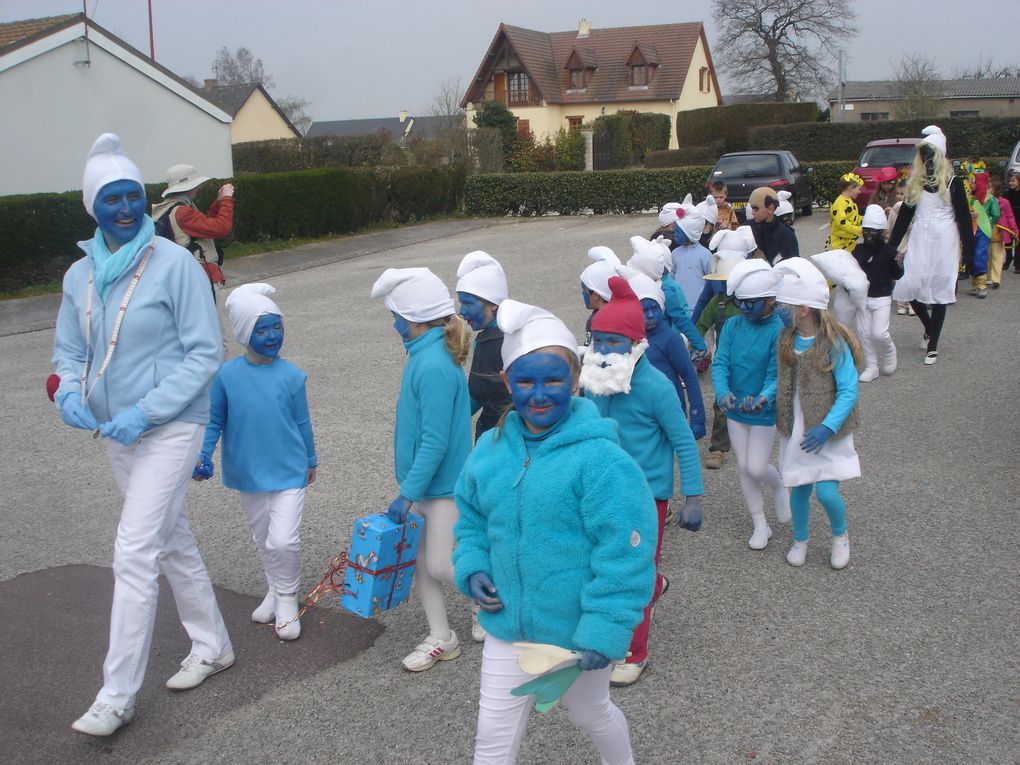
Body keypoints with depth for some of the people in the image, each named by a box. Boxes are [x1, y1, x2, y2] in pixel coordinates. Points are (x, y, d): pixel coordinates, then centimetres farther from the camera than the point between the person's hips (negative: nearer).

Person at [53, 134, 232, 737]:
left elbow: (205, 353, -14)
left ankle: (118, 696, 3)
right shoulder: (80, 275, 4)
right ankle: (212, 646, 36)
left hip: (171, 426, -6)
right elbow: (68, 350, 14)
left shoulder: (175, 263, -14)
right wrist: (70, 392, -8)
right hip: (117, 431, 7)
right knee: (173, 539, 18)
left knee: (134, 555, -8)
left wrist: (146, 411, -20)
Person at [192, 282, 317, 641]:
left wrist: (310, 460, 12)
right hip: (248, 473, 2)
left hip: (289, 471, -2)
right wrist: (203, 455, -14)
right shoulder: (227, 375, -10)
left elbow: (302, 423, 1)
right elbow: (214, 421, 0)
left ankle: (287, 599, 12)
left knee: (284, 541, -11)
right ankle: (275, 590, 40)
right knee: (262, 539, 18)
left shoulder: (292, 376, -11)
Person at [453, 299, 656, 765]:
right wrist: (472, 568, -4)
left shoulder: (601, 459, -22)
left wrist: (604, 632, -23)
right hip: (508, 626, 4)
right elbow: (471, 519, 12)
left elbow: (625, 556, -22)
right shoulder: (491, 448, -3)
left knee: (590, 714, 24)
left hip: (576, 633, -4)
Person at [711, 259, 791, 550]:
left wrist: (763, 398, -41)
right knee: (743, 468, 11)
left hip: (765, 412, -4)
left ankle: (780, 487, 33)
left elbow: (776, 374, -22)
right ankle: (760, 525, 29)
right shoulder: (732, 326, -4)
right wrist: (722, 392, -31)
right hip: (735, 410, 5)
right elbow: (720, 363, -11)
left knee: (756, 468, -4)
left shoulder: (779, 331, -17)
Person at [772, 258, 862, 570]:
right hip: (795, 430, 5)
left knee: (827, 491, -7)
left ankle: (840, 536, 24)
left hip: (826, 431, -5)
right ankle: (800, 540, 37)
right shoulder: (786, 339, -1)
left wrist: (827, 428, -29)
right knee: (799, 488, 13)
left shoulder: (834, 343, -19)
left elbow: (848, 392, -20)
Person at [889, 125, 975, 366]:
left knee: (939, 292, -1)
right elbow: (904, 216, 11)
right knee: (909, 286, -7)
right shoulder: (915, 182, 10)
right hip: (919, 240, 4)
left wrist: (969, 252, -7)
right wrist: (890, 247, 6)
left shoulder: (952, 182, -2)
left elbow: (963, 218, -3)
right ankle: (929, 327, 21)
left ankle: (932, 347, 7)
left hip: (944, 242, -4)